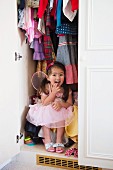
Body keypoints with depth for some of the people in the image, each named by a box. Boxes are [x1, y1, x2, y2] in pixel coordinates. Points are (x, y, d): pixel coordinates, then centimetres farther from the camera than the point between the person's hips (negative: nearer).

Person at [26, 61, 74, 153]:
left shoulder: (66, 89, -10)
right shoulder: (46, 88, -13)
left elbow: (69, 103, -9)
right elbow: (44, 103, -17)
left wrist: (61, 104, -30)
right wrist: (53, 93, -26)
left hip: (61, 110, 0)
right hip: (47, 112, 0)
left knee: (61, 119, -28)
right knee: (45, 118, -28)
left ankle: (59, 141, -13)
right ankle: (48, 141, -14)